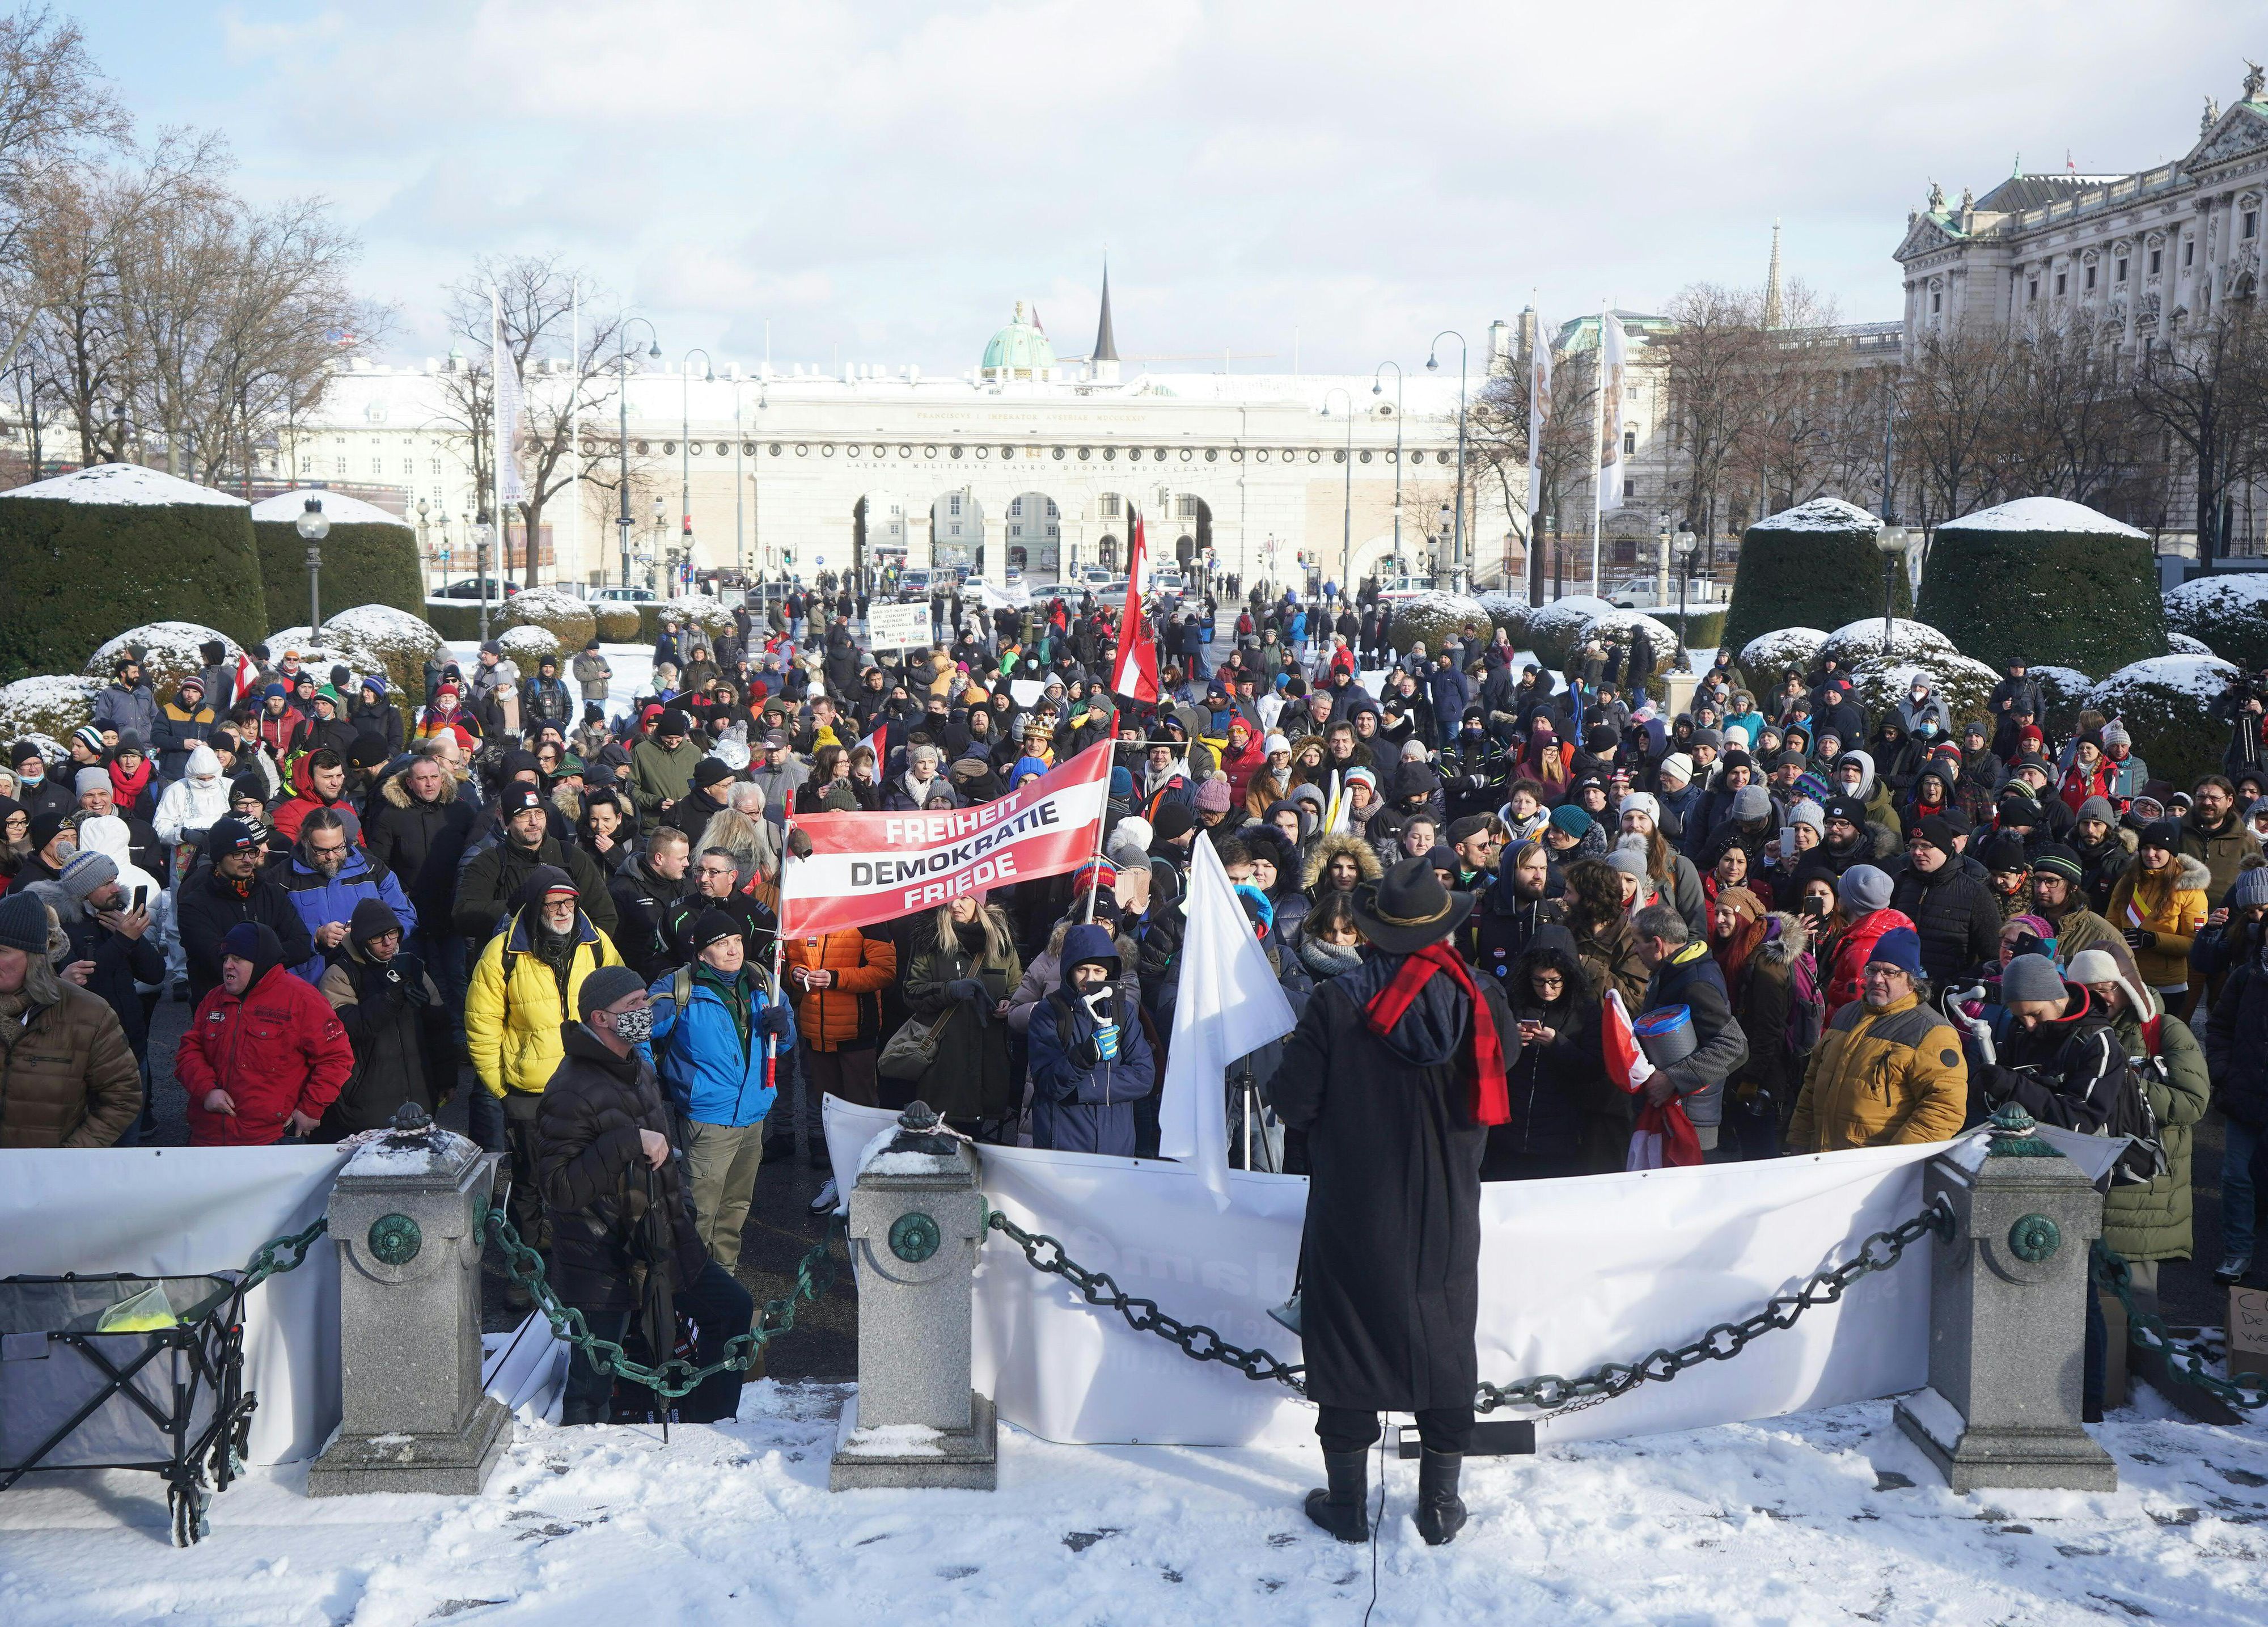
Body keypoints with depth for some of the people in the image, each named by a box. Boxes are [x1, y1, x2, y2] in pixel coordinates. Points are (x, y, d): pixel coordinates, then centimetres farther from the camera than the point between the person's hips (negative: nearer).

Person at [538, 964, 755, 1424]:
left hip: (659, 1245, 9)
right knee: (593, 1386, -2)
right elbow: (559, 1187, -28)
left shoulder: (639, 1068, 9)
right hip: (602, 1263, -9)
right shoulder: (572, 1092, -21)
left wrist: (679, 1212, 25)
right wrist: (630, 1143, -31)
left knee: (733, 1308, 14)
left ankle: (703, 1428, 26)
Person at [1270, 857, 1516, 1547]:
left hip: (1354, 1211, -2)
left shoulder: (1337, 1004, -15)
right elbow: (1507, 1061, 9)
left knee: (1346, 1343, 11)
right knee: (1445, 1344, 15)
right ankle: (1441, 1504, 24)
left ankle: (1347, 1503, 21)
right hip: (1447, 1217, 2)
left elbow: (1292, 1103, -12)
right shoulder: (1480, 1000, -8)